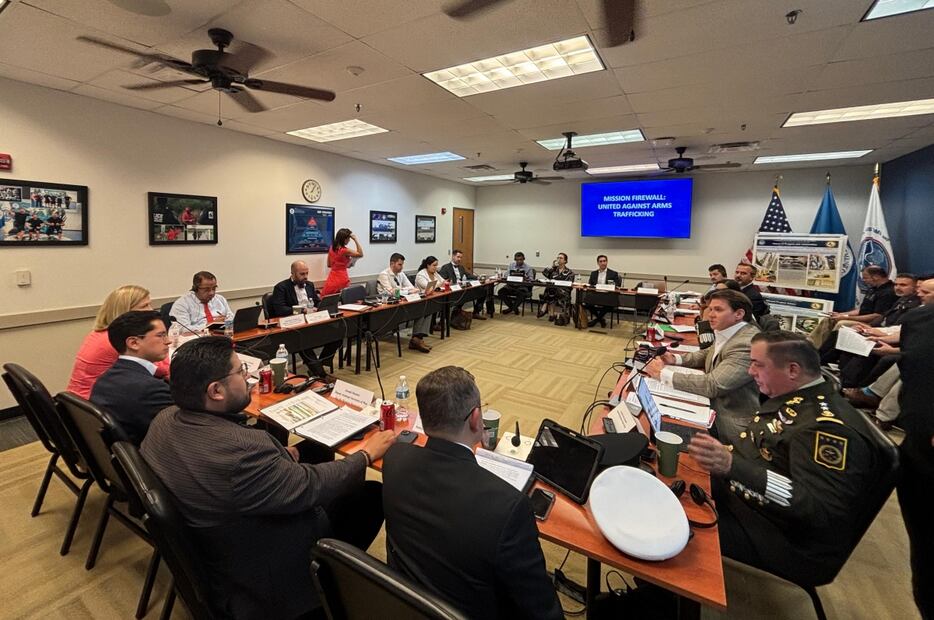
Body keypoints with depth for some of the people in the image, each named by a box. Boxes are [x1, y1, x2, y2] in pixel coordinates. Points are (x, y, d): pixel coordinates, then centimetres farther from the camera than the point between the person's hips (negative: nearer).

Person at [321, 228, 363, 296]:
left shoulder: (331, 248, 6)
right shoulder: (345, 250, -14)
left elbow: (329, 265, 14)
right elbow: (360, 254, -5)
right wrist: (355, 240, -8)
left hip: (332, 278, 6)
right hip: (342, 278, -6)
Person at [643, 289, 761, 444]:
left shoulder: (747, 344, -26)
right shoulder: (725, 332, 1)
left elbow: (712, 385, -30)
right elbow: (707, 354, 19)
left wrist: (663, 374, -23)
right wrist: (675, 359, 0)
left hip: (730, 428, -7)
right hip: (714, 406, 7)